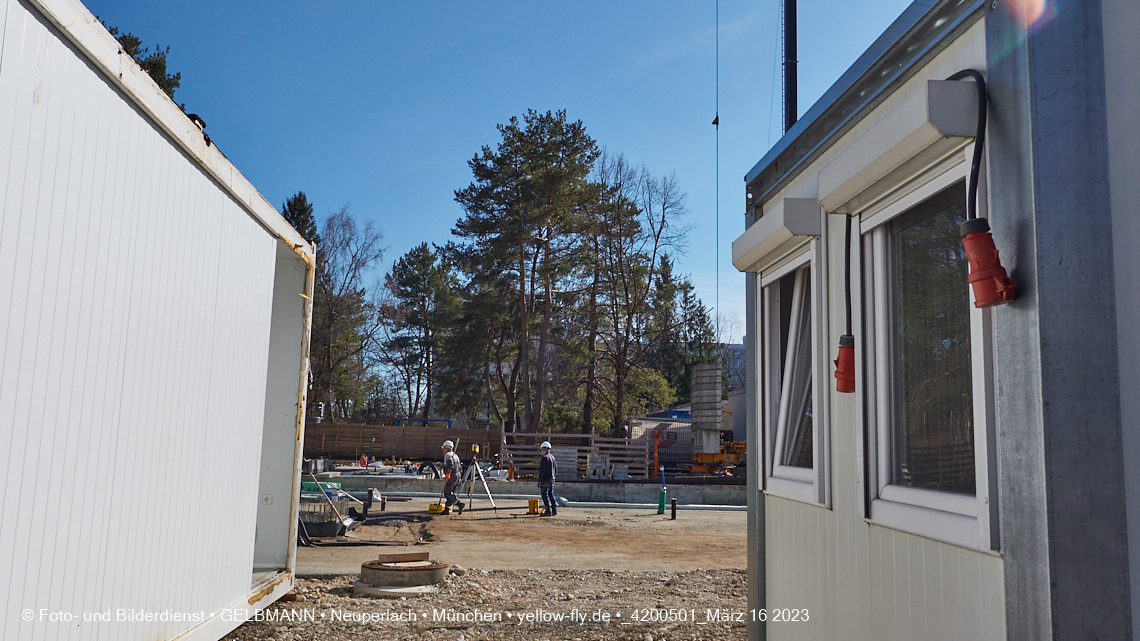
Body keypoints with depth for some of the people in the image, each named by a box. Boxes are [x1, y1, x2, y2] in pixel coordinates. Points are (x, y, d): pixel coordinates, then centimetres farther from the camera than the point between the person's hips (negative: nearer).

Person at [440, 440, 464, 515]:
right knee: (450, 493, 10)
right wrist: (460, 477, 23)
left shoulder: (447, 455, -6)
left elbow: (450, 465, -24)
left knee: (447, 493, -8)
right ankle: (447, 509, 8)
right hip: (457, 476, 9)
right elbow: (460, 467, 21)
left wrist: (447, 474, -23)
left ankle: (460, 504, -20)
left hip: (451, 476, -9)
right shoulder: (455, 455, 21)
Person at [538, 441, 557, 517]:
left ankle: (548, 511, -4)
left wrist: (539, 481, -16)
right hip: (552, 479, 8)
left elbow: (542, 470, -18)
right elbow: (555, 468, 18)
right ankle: (554, 510, 11)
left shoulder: (544, 458, -15)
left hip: (545, 480, -8)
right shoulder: (552, 457, 11)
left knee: (545, 495, -3)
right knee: (551, 494, 13)